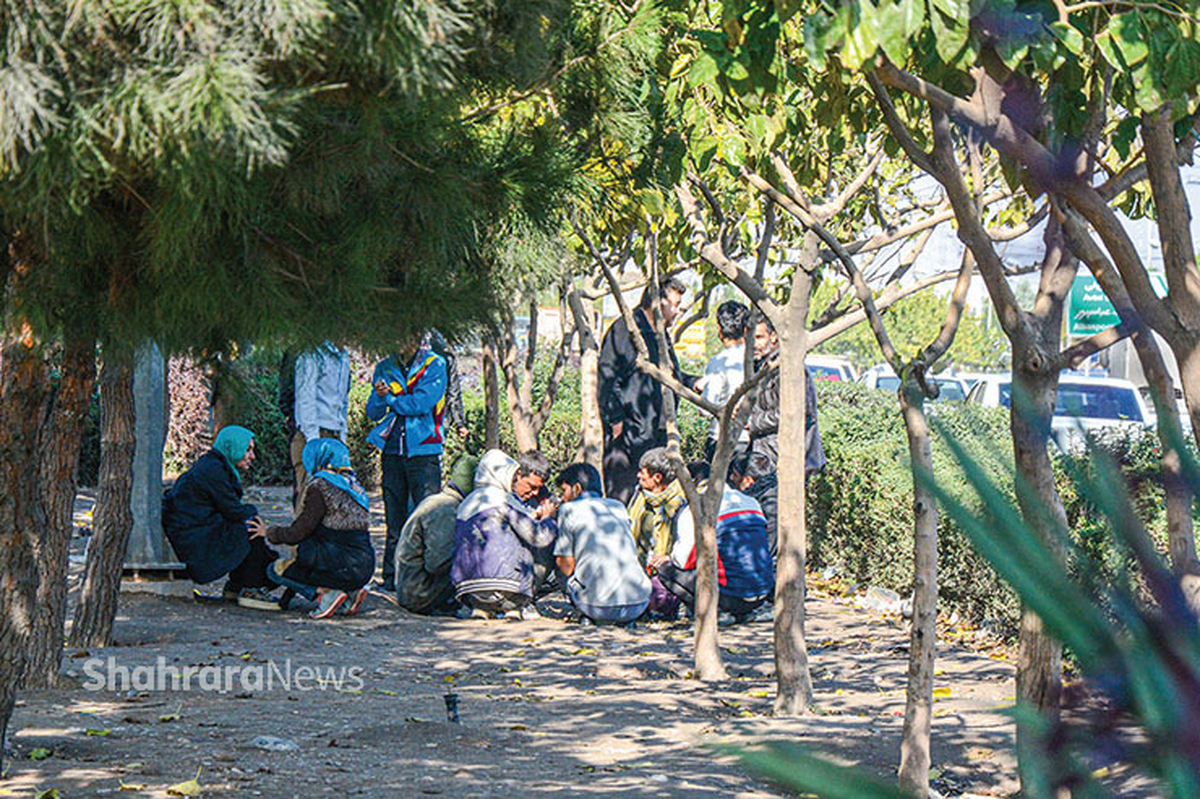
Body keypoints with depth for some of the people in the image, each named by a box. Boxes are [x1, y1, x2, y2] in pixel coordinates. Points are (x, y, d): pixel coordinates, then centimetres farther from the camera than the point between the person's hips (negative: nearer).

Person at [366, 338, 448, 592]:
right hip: (392, 451, 4)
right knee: (394, 521, 6)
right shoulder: (384, 368, 14)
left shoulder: (434, 365, 1)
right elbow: (373, 413, 9)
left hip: (423, 450, -4)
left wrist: (390, 398, -2)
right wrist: (380, 398, -12)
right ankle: (391, 579, 10)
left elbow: (422, 403, -12)